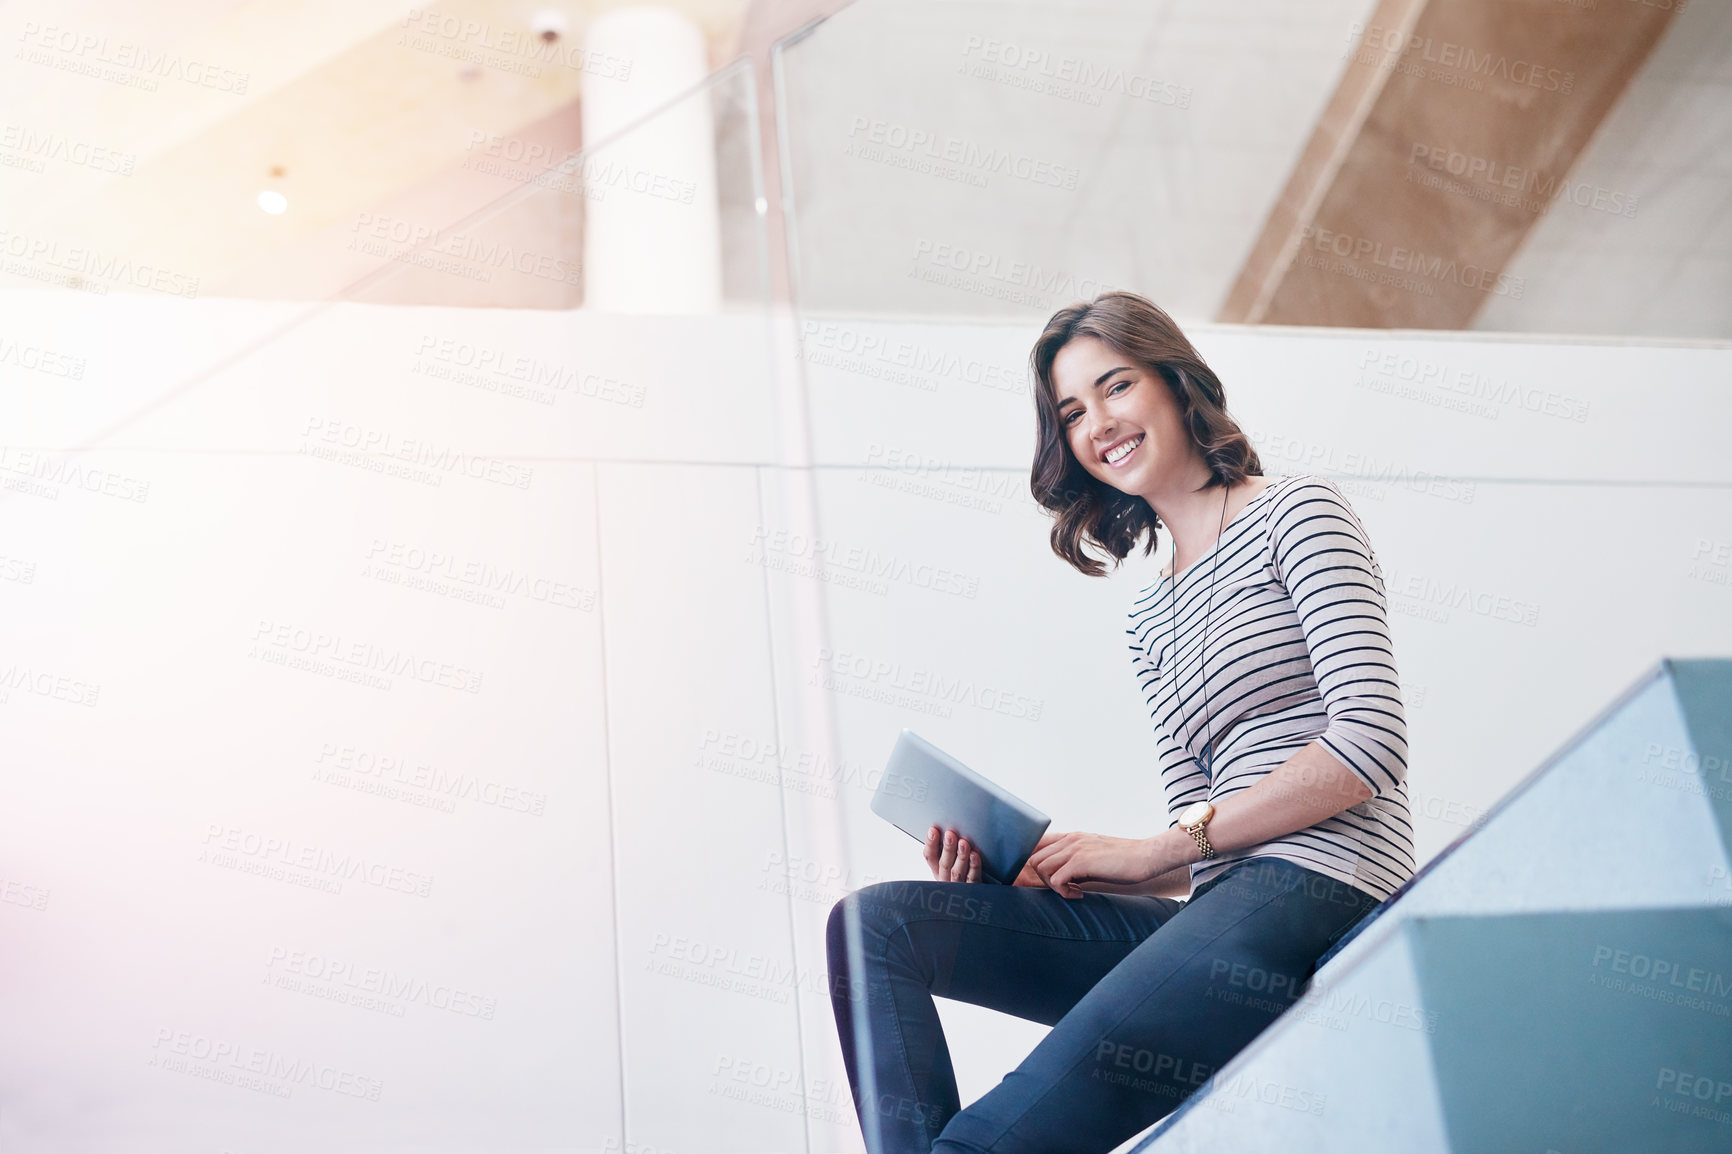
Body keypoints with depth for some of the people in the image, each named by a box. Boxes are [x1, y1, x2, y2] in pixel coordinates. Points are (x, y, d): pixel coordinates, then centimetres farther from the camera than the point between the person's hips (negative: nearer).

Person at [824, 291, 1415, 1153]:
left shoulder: (1293, 514, 5)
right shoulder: (1150, 618, 25)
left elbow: (1372, 745, -8)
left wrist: (1151, 851, -7)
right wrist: (1025, 858, 1)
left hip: (1316, 889, -8)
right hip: (1215, 910, 8)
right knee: (875, 923, -7)